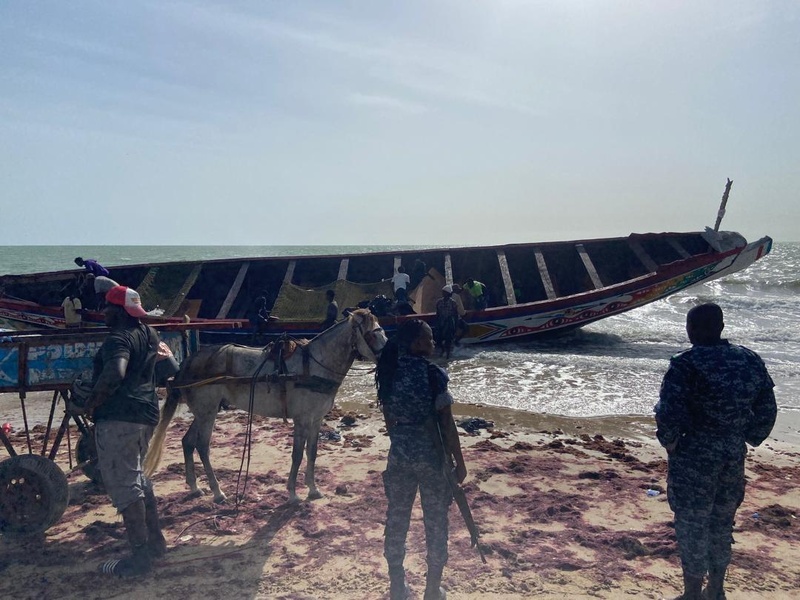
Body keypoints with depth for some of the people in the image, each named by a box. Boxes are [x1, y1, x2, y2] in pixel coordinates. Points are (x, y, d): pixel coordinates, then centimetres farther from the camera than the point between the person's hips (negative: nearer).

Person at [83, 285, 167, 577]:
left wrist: (92, 401, -21)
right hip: (145, 413, 10)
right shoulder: (148, 333, 10)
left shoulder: (118, 339, -17)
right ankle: (155, 540, 29)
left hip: (118, 419, -9)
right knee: (137, 478, 22)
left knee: (123, 485, -2)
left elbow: (115, 373, -37)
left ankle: (140, 556, 4)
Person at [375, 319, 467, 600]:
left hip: (399, 455, 5)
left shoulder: (388, 372, -2)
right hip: (431, 456, -4)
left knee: (396, 518, 15)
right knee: (435, 521, 12)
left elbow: (389, 419, 7)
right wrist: (459, 461, -5)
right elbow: (446, 424, -14)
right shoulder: (433, 374, -18)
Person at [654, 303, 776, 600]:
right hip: (734, 456, 6)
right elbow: (767, 411, 7)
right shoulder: (751, 360, 2)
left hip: (694, 456, -6)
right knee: (722, 523, 20)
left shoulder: (686, 364, -17)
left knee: (692, 525, 7)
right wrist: (746, 440, 16)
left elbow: (668, 414, -21)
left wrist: (669, 442, -4)